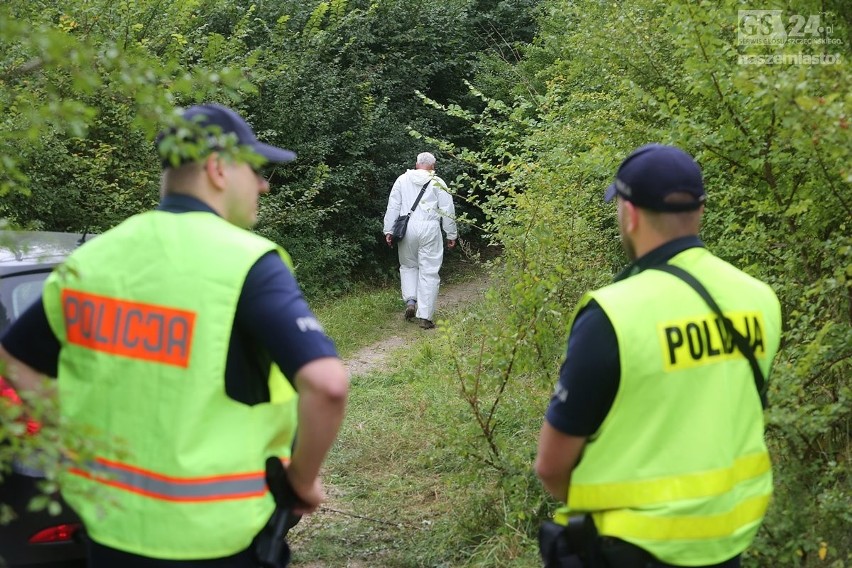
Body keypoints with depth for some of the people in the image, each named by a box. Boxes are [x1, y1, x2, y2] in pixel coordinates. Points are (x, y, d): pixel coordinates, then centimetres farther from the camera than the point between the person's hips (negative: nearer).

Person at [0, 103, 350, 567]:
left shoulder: (94, 257, 4)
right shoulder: (248, 265, -15)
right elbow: (327, 383, -27)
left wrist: (96, 445, 12)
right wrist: (303, 480, -11)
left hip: (108, 529, 5)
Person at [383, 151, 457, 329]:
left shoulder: (403, 179, 8)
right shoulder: (437, 183, 5)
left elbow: (393, 206, 6)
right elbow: (448, 210, 6)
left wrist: (388, 230, 10)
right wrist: (451, 234, 13)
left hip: (407, 228, 2)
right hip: (429, 229, -2)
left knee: (408, 266, 21)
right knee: (429, 272, 2)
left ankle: (410, 301, 2)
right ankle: (425, 316, -1)